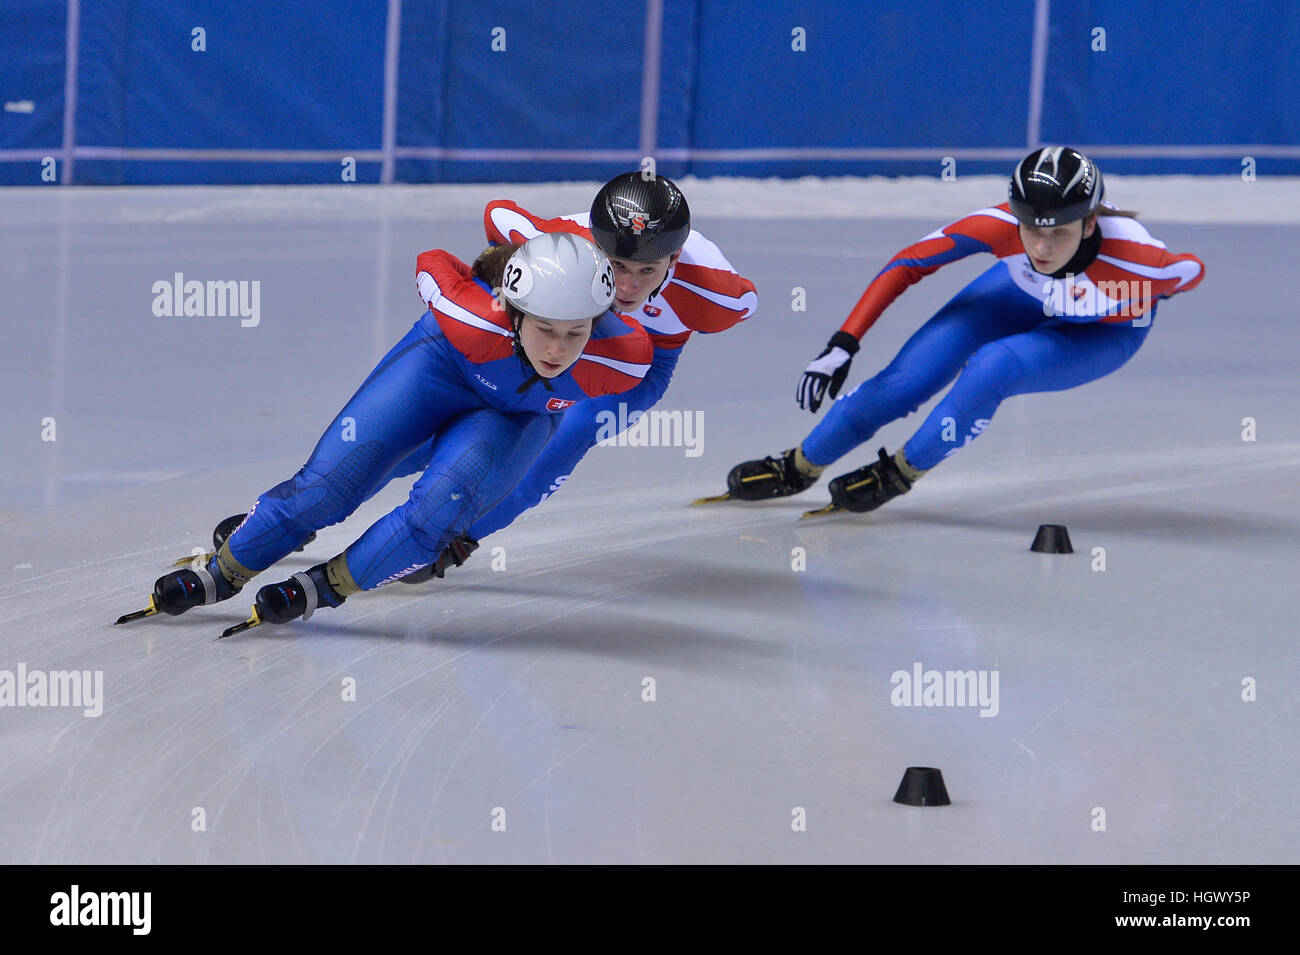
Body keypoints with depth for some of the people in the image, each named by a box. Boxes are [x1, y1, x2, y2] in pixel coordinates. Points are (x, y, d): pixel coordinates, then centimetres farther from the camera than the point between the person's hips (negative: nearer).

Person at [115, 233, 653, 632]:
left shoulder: (623, 359, -39)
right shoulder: (475, 319, -41)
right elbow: (432, 266, -19)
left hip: (521, 415, 1)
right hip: (443, 363, -1)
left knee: (442, 505, -25)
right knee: (329, 484, -8)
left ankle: (322, 589, -6)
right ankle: (221, 575, 14)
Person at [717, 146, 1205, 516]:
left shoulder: (1137, 259, -42)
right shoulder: (1001, 227, -36)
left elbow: (1192, 270, -20)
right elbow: (909, 263, -25)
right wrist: (842, 345, -30)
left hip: (1106, 332, -2)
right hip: (1022, 294, 2)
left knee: (991, 369, -29)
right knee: (907, 380, -7)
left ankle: (898, 474, -4)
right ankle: (799, 467, 17)